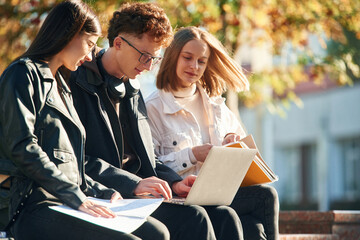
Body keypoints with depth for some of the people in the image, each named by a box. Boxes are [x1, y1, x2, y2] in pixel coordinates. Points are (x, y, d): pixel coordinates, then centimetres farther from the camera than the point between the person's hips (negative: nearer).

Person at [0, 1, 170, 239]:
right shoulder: (24, 73, 0)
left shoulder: (61, 86, 29)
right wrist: (78, 199, -18)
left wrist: (103, 193, 10)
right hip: (36, 208, -9)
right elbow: (22, 148, -14)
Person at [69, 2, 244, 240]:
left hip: (141, 193, 8)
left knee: (224, 216, -13)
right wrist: (134, 184, -23)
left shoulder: (134, 93, 23)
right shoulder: (79, 84, -6)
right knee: (192, 218, -28)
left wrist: (174, 182, 4)